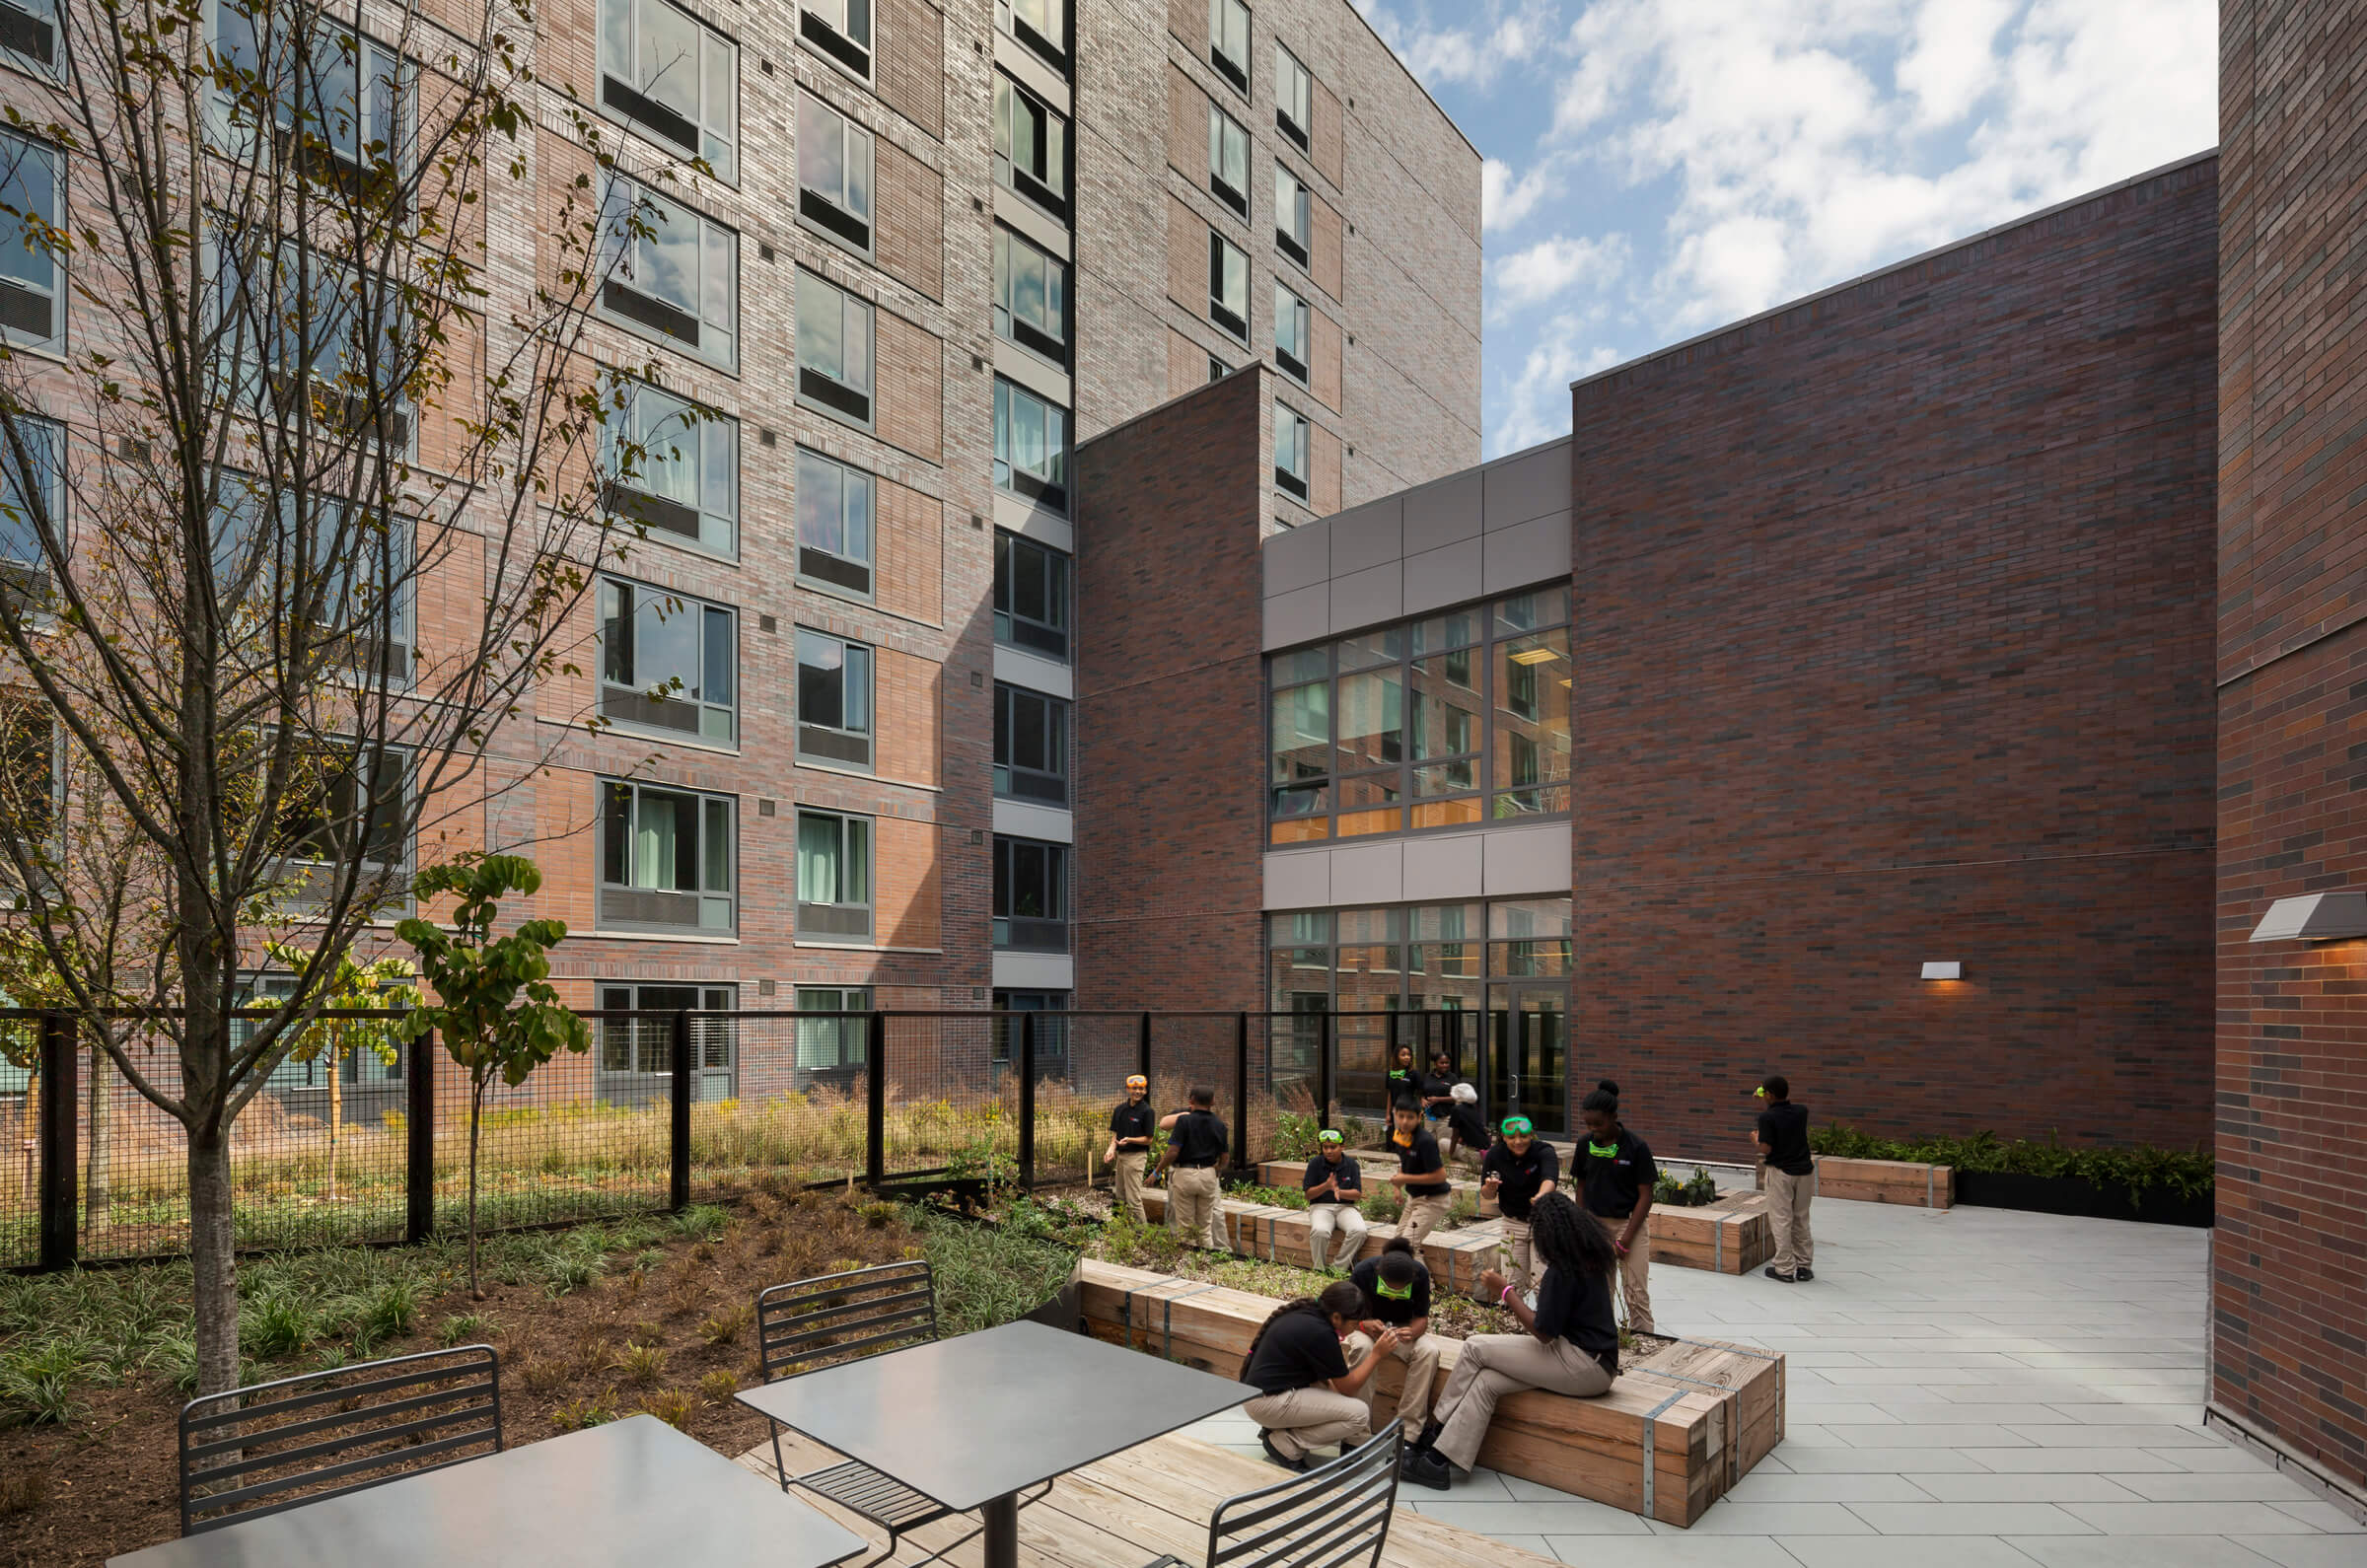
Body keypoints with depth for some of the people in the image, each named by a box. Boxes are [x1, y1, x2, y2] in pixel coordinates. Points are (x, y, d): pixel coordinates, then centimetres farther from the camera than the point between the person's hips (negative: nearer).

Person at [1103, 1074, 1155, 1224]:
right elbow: (1115, 1133, 11)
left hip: (1136, 1156, -7)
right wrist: (1111, 1148, -8)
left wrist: (1130, 1140, -23)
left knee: (1134, 1200, -6)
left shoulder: (1146, 1111, -10)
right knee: (1121, 1198, 15)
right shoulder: (1120, 1109, 8)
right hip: (1120, 1155, 7)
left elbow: (1148, 1139, -9)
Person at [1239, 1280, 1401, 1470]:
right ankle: (1284, 1444, -4)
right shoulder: (1320, 1333, -21)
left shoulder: (1303, 1312, 6)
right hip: (1266, 1402, -10)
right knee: (1359, 1413, -11)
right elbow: (1347, 1387, -9)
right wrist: (1377, 1354, -5)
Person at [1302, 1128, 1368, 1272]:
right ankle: (1319, 1269, -11)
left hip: (1345, 1207, 2)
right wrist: (1326, 1186, -20)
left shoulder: (1351, 1164, 2)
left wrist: (1340, 1192, -21)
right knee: (1320, 1231, -35)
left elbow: (1357, 1194, -1)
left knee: (1359, 1231, -30)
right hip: (1321, 1206, -2)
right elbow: (1308, 1194, -2)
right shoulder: (1315, 1163, -2)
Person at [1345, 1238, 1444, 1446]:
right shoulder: (1362, 1272, -28)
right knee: (1362, 1347, -36)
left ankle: (1408, 1432, -23)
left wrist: (1413, 1332, -35)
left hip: (1404, 1327, 2)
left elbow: (1422, 1317, -12)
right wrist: (1364, 1325, -37)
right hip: (1367, 1324, -2)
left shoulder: (1421, 1274, -23)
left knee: (1429, 1351, -29)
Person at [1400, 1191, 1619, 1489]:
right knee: (1486, 1381, -1)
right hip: (1595, 1357, 9)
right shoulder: (1589, 1256, 10)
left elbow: (1544, 1332, -18)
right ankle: (1438, 1461, -4)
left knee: (1475, 1347, -8)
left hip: (1584, 1366, -9)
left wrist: (1506, 1291, -9)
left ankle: (1434, 1430, 4)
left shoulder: (1562, 1269, -19)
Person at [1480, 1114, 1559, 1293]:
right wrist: (1490, 1188, -26)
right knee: (1513, 1280, 6)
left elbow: (1550, 1179, -39)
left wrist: (1540, 1196, -60)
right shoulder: (1494, 1155, -10)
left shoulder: (1544, 1151, -19)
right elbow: (1487, 1194, -2)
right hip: (1512, 1222, 2)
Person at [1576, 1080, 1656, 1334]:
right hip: (1595, 1222, 3)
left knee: (1636, 1292, -3)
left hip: (1631, 1222, -3)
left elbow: (1645, 1196, -10)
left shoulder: (1636, 1147, -13)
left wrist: (1625, 1240, -13)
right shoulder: (1586, 1144, -2)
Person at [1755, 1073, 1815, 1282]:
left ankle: (1785, 1269, 4)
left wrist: (1756, 1139, 0)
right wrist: (1788, 1093, 29)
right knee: (1801, 1220, 16)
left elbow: (1765, 1150, -18)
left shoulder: (1767, 1117, -17)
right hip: (1804, 1171, 5)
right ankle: (1804, 1266, 20)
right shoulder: (1801, 1111, -1)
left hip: (1780, 1173, -5)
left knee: (1781, 1221, 2)